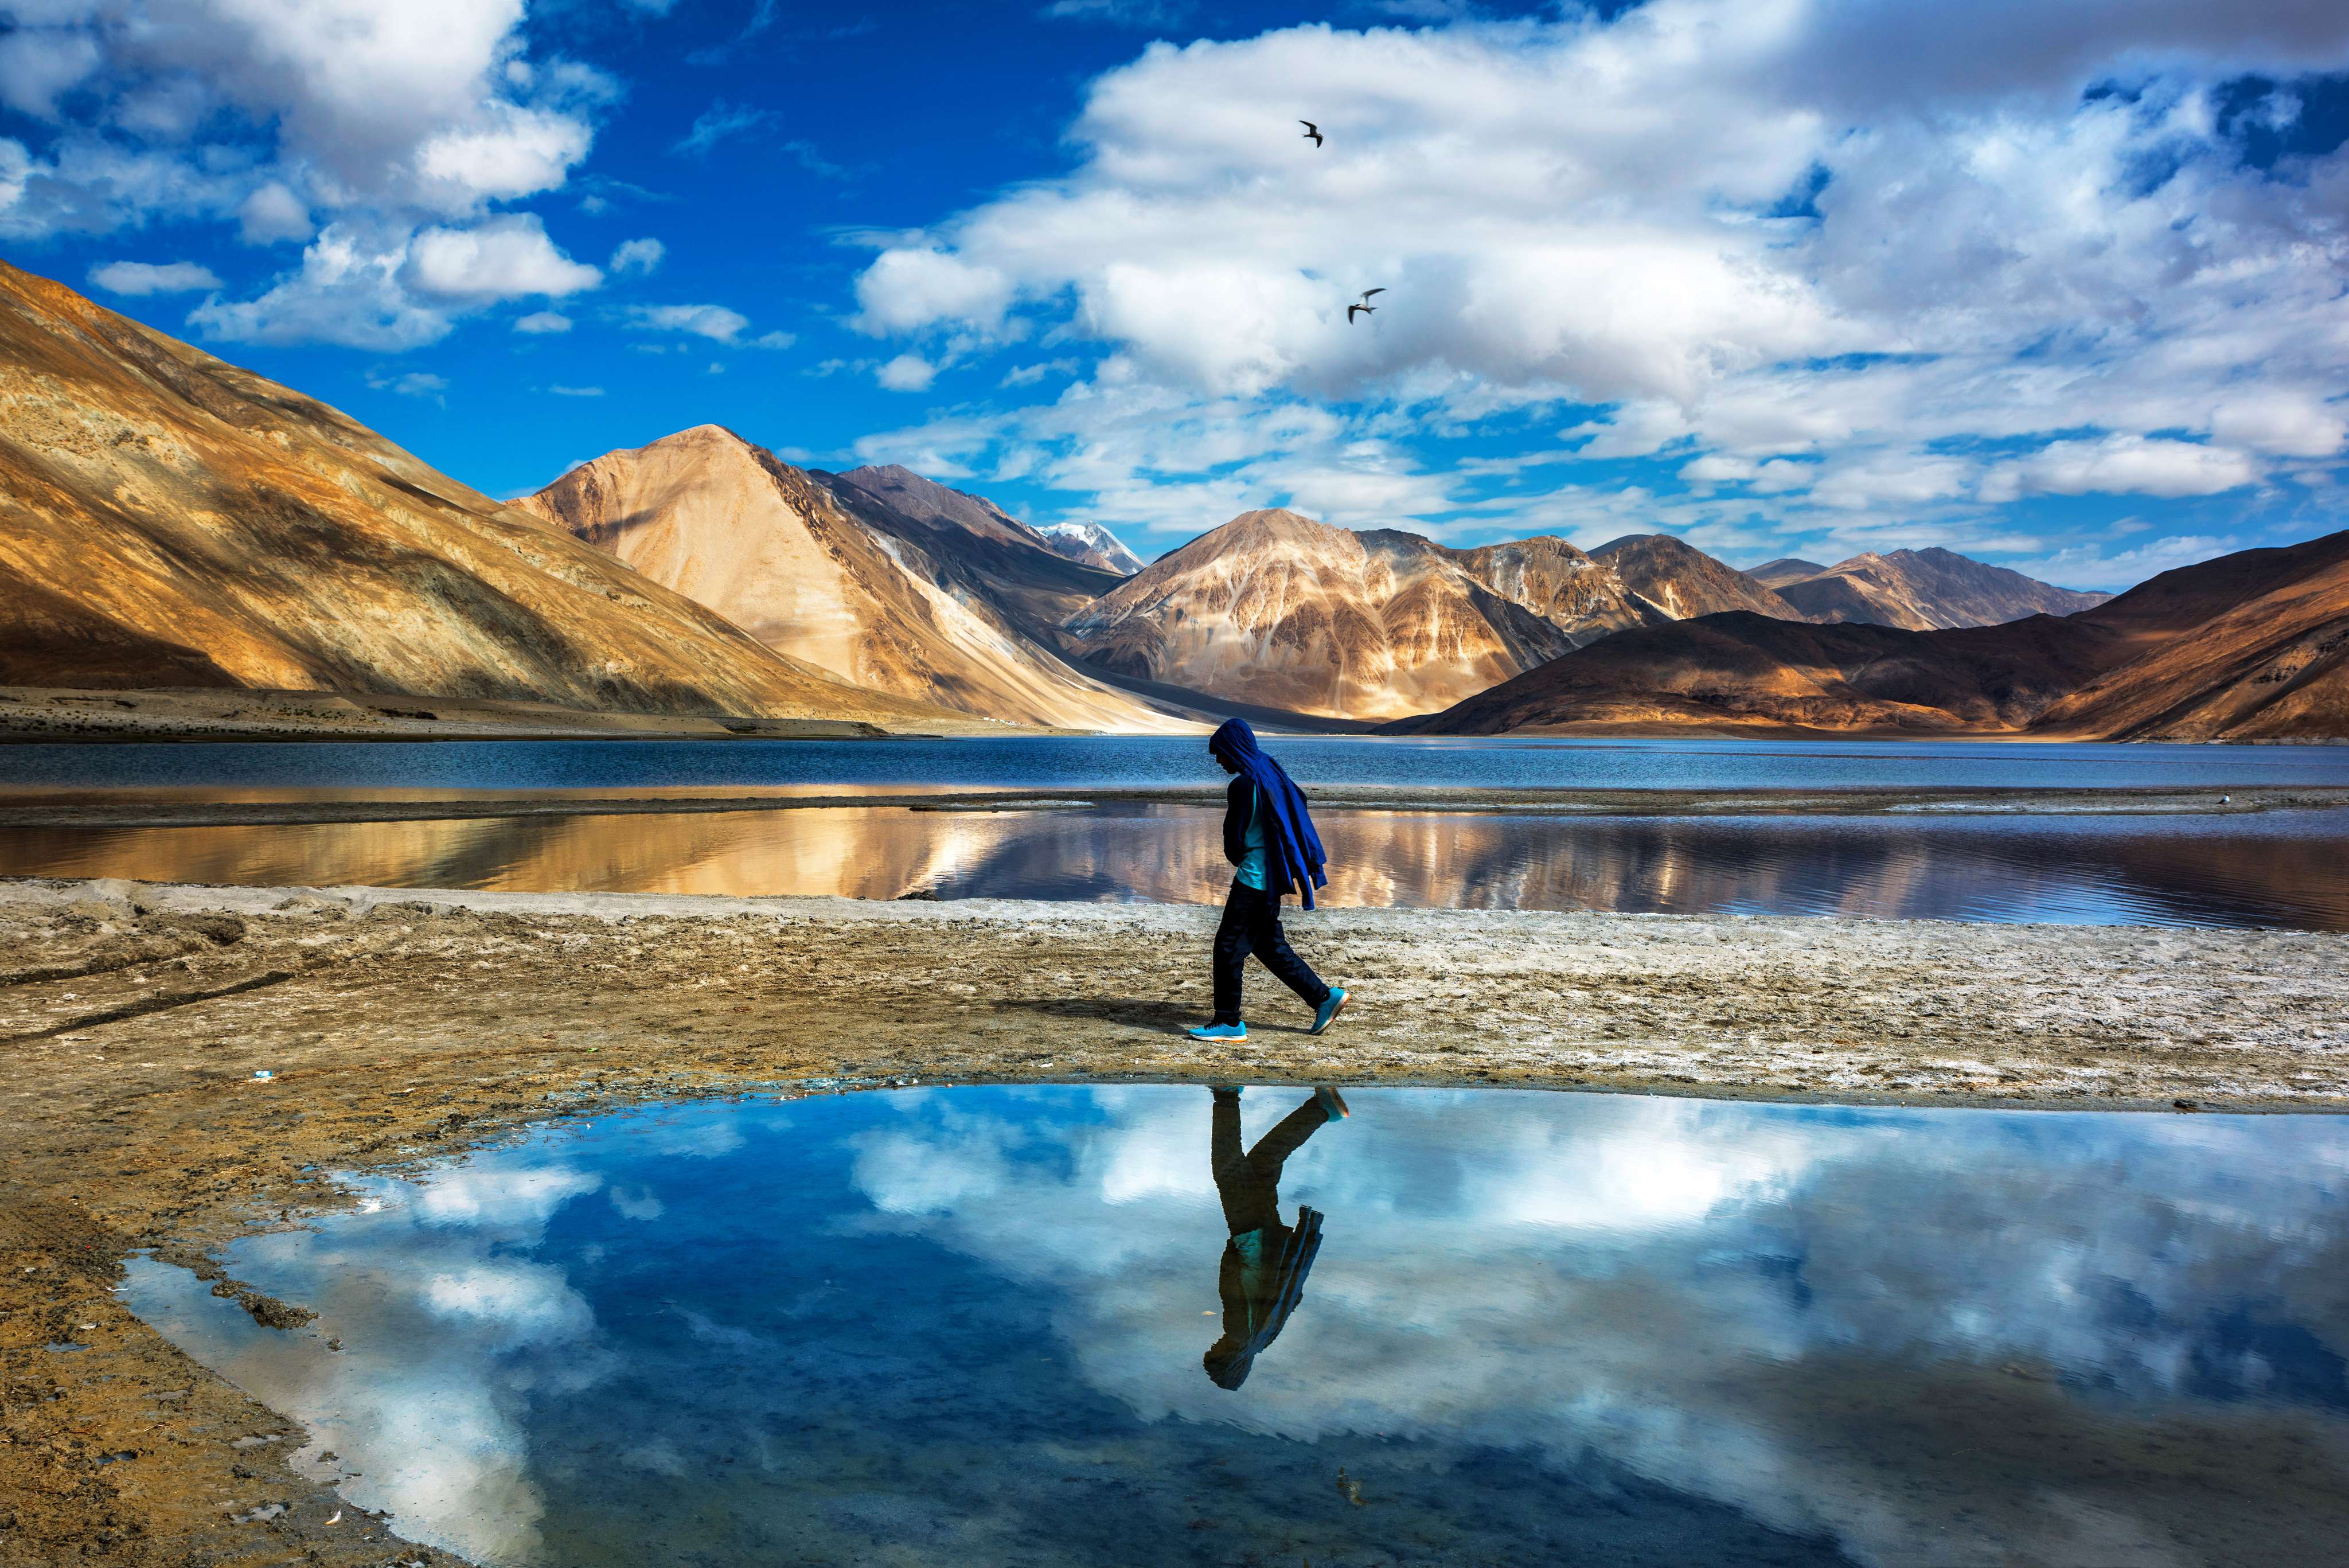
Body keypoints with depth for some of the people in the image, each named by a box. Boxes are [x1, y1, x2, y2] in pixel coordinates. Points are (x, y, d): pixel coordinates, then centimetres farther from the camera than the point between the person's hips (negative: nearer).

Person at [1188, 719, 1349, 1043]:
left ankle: (1229, 1022, 3)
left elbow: (1233, 843, -14)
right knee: (1270, 946, 17)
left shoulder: (1243, 785, -19)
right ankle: (1325, 997, 19)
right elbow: (1300, 802, 19)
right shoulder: (1272, 772, 7)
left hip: (1253, 879, -9)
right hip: (1272, 878, 9)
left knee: (1228, 946, -2)